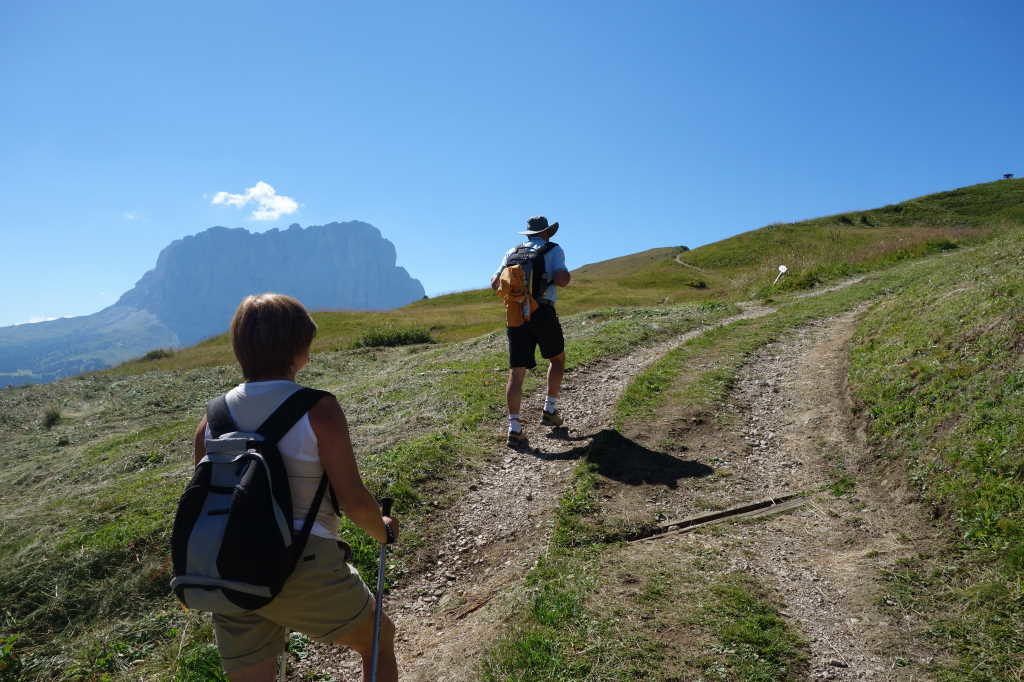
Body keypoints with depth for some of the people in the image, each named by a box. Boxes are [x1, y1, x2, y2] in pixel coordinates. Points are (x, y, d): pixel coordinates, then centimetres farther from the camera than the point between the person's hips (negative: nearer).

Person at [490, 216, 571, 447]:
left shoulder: (513, 252, 16)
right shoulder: (554, 251, 6)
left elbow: (495, 284, 15)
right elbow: (562, 280, -12)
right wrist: (563, 275, 12)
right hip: (543, 312, -3)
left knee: (516, 372, 0)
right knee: (557, 359, 23)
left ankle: (514, 427, -9)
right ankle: (550, 410, 21)